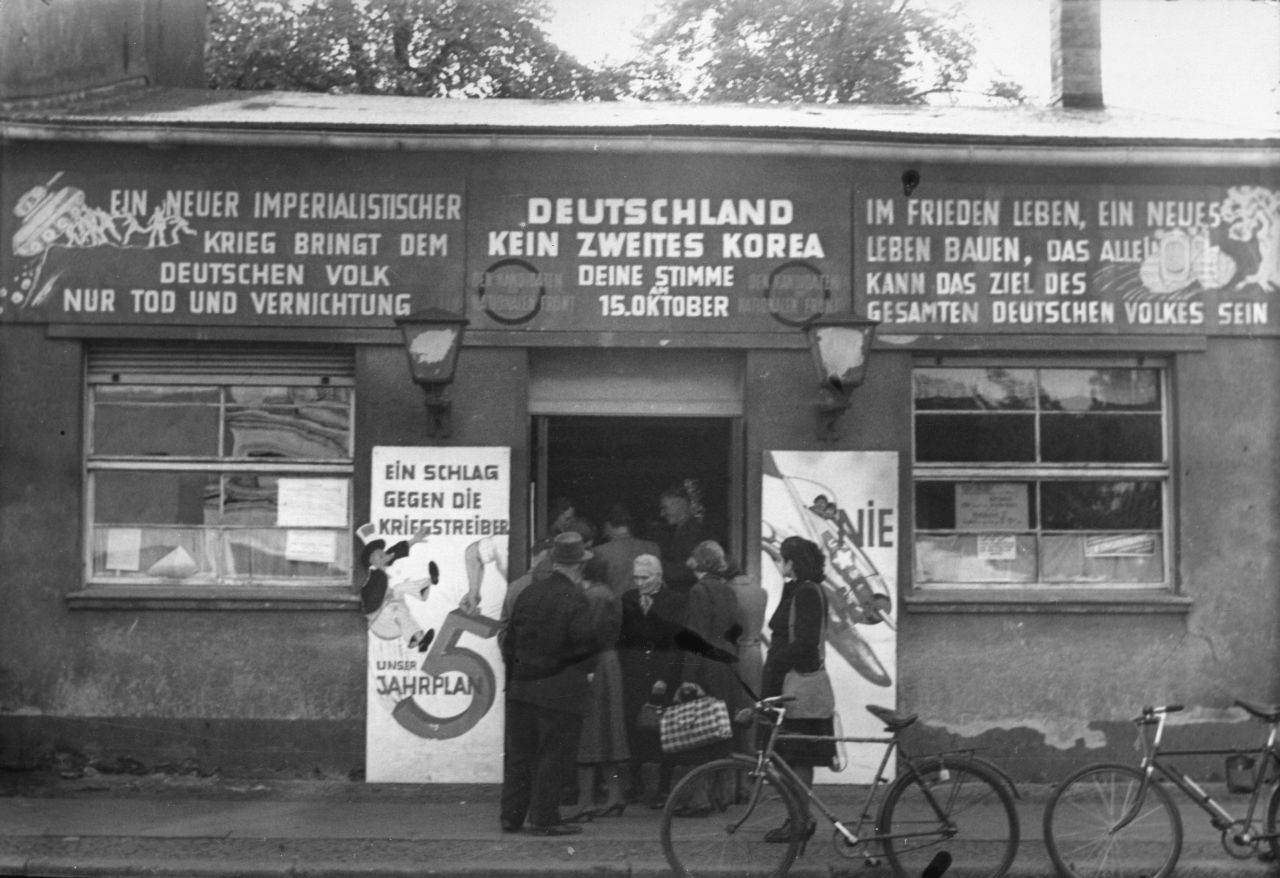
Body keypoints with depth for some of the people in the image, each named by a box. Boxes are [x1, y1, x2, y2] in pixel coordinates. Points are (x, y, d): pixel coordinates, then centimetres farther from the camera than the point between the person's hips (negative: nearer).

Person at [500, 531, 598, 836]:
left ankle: (511, 816, 18)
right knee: (551, 753, 2)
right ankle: (544, 819, 5)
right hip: (559, 689, -6)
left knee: (519, 752, 13)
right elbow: (585, 643, -20)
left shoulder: (528, 593, 5)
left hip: (522, 685, 6)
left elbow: (510, 639, 9)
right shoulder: (574, 599, -13)